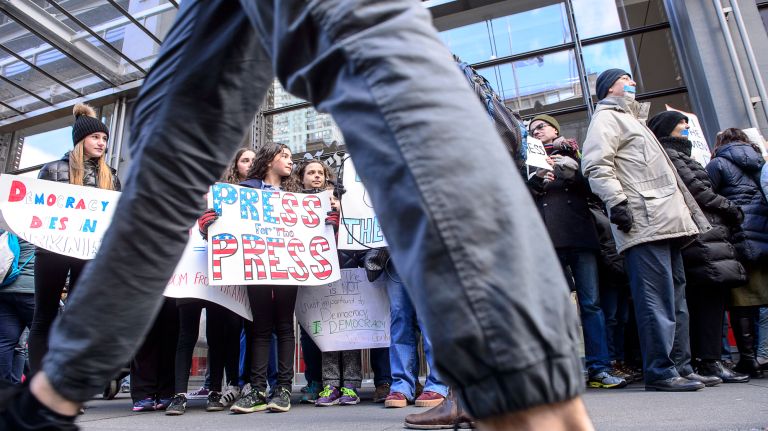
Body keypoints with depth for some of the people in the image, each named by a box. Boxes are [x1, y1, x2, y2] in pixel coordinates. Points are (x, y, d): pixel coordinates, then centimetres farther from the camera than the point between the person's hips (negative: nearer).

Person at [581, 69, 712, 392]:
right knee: (657, 299, -11)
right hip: (644, 223, -10)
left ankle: (681, 366, 18)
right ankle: (660, 371, -6)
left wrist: (687, 212, 25)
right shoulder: (606, 117, 2)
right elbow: (596, 165, -15)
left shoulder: (631, 119, 32)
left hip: (667, 222, 10)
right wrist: (617, 202, -24)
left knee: (676, 297, 11)